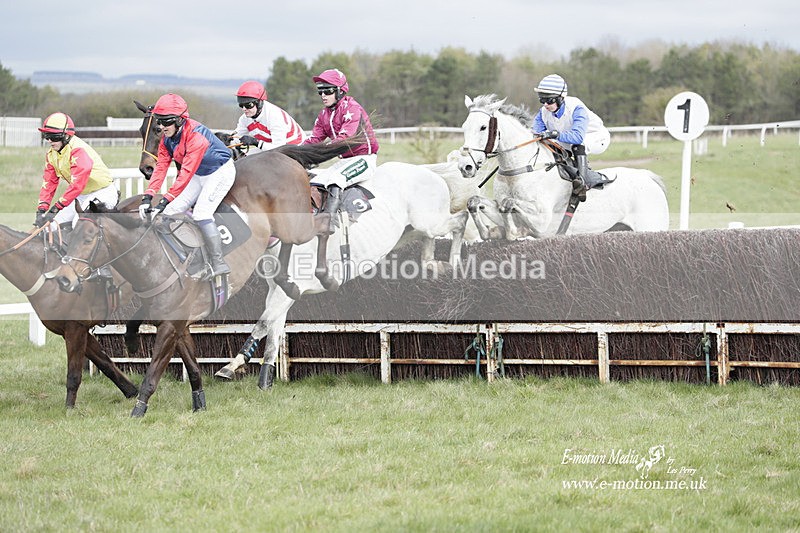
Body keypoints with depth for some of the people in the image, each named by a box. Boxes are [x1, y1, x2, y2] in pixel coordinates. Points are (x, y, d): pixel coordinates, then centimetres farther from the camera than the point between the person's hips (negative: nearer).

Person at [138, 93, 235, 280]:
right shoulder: (167, 140, -6)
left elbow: (186, 173, -37)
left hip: (220, 172, -9)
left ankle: (219, 264, -20)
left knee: (201, 212, -23)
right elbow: (161, 167, -11)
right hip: (200, 175, 9)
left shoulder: (196, 135, -33)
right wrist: (147, 197, -24)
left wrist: (166, 200, -40)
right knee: (172, 210, -1)